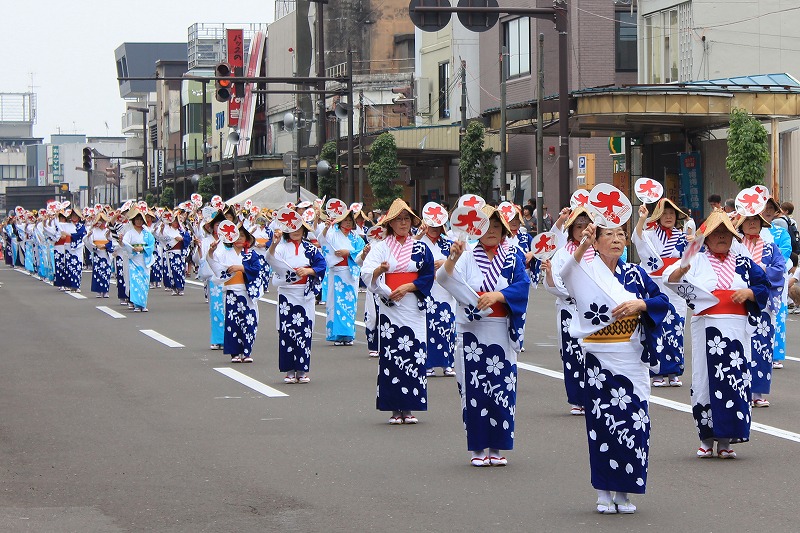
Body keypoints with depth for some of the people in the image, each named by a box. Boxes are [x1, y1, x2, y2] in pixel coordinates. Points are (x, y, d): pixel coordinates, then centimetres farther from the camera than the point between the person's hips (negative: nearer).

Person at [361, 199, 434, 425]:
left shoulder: (421, 248, 11)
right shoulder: (381, 247, 6)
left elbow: (428, 277, 7)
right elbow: (367, 274, -6)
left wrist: (408, 287, -9)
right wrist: (379, 270, -28)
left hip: (413, 307, 1)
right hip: (389, 308, -1)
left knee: (414, 354, -4)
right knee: (391, 355, -5)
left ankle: (409, 408, 2)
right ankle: (395, 410, -1)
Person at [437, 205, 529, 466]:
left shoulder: (512, 256, 7)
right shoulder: (467, 257, 2)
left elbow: (522, 285, -7)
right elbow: (444, 278, -15)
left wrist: (497, 295, -23)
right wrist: (452, 258, -35)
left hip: (503, 332, 1)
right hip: (472, 331, -1)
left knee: (502, 389, 1)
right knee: (475, 388, 0)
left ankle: (497, 448, 10)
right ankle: (477, 449, 8)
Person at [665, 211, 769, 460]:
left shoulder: (743, 263, 14)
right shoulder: (696, 260, 7)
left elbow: (764, 288, 14)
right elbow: (670, 279, -5)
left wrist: (749, 292, -6)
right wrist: (682, 269, -26)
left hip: (736, 331, 2)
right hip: (706, 330, -2)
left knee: (735, 379, -2)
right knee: (706, 379, -1)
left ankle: (725, 440, 4)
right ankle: (706, 438, 9)